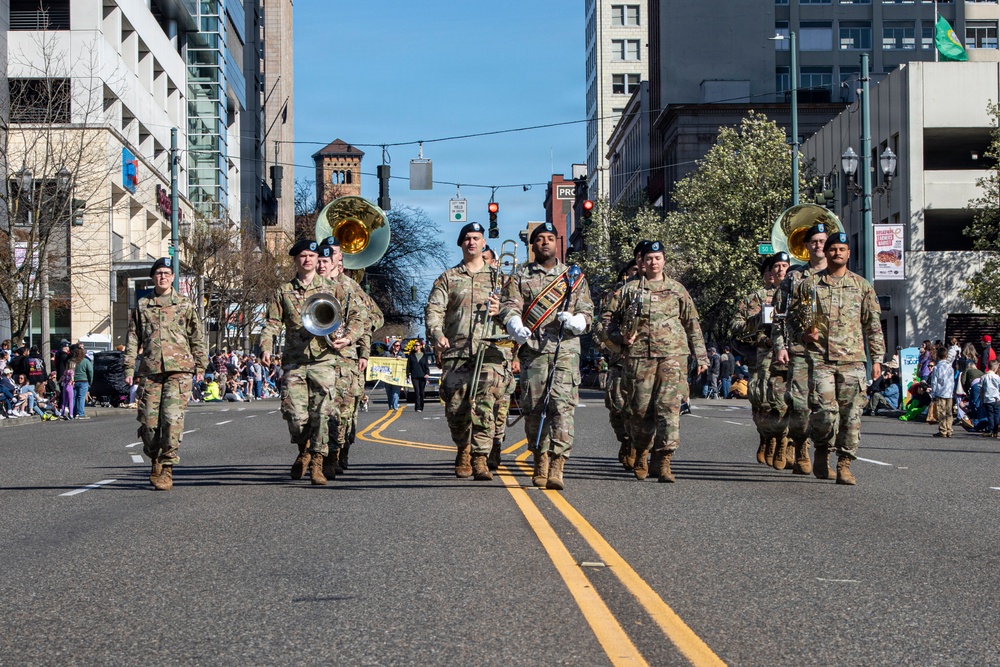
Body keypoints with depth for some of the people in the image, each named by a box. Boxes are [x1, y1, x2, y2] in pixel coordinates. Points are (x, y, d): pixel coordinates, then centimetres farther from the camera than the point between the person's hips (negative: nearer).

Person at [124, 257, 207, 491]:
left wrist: (200, 366, 8)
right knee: (148, 421, -1)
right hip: (150, 371, 2)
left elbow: (197, 338, 12)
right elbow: (133, 339, 12)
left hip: (179, 369, -2)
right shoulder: (142, 306, 13)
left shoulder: (185, 305, 10)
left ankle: (167, 469, -7)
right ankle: (155, 460, 23)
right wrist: (129, 368, 5)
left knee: (172, 418, -14)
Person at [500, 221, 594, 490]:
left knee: (563, 406, -14)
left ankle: (557, 466, -20)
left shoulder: (574, 276, 16)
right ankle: (540, 460, 19)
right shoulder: (520, 276, 14)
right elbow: (509, 307, 1)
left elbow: (587, 312, 12)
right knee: (532, 408, 2)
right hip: (532, 351, 1)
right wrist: (516, 327, -21)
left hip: (566, 350, -1)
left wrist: (574, 321, -12)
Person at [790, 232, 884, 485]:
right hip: (820, 357, -1)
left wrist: (876, 358, 7)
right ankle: (823, 450, 16)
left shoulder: (862, 286, 13)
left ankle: (844, 464, 4)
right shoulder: (809, 284, 10)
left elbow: (873, 324, 13)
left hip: (853, 359, 1)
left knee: (851, 414, -4)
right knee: (824, 410, -11)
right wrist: (803, 334, -7)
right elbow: (794, 318, 14)